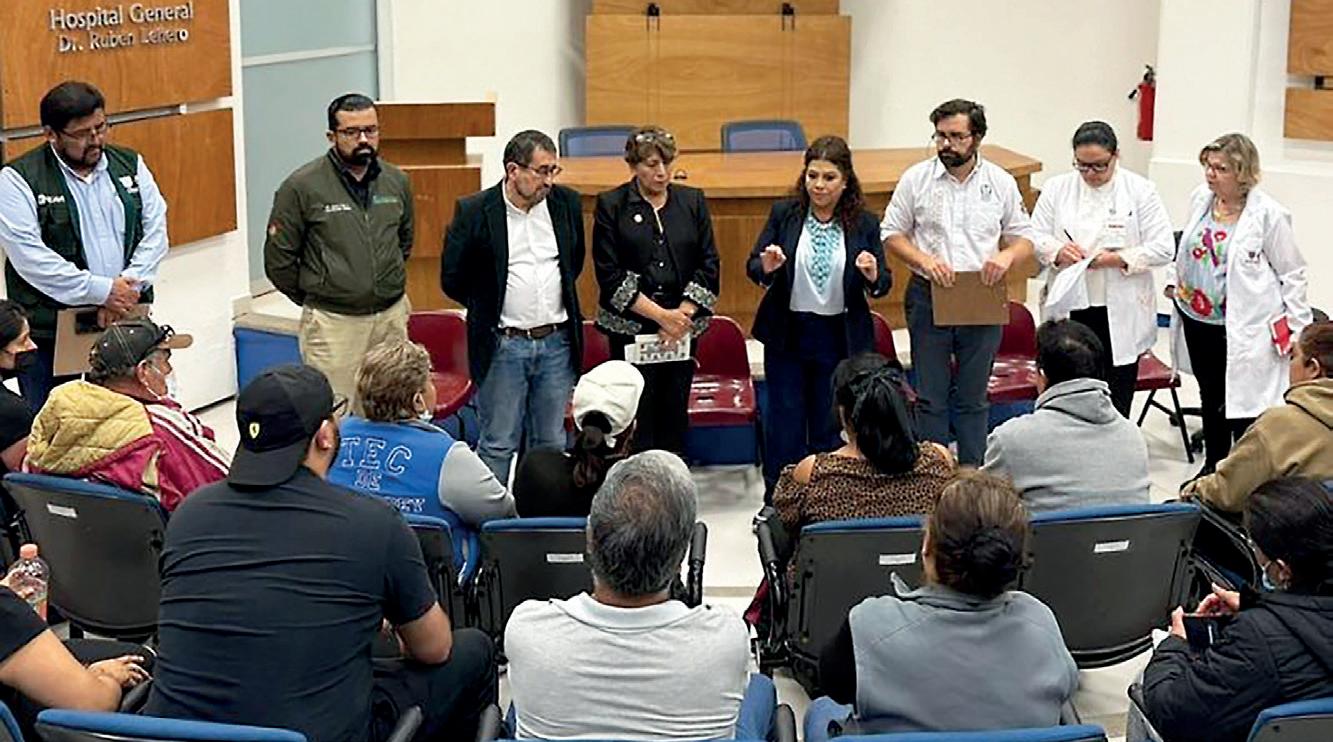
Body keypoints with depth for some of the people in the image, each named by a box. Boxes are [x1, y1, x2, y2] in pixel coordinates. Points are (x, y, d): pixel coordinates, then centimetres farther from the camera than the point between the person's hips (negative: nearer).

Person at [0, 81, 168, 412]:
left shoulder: (129, 165, 9)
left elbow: (155, 230, 4)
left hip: (124, 325, 4)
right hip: (51, 339, -4)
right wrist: (102, 291, -18)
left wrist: (128, 287, -12)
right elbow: (30, 256, -15)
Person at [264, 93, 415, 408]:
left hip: (392, 317, 5)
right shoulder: (302, 186, -8)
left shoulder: (396, 181, 7)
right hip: (333, 323, -5)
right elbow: (278, 260, -2)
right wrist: (313, 298, 6)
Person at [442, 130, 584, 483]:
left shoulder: (566, 202, 3)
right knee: (498, 446, 2)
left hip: (556, 343, 4)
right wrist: (490, 308, 7)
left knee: (551, 443, 12)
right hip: (503, 346, -4)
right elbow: (452, 280, -1)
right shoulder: (474, 212, -9)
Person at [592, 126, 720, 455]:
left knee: (676, 413, 6)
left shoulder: (692, 201, 8)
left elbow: (708, 264, 6)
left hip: (682, 326, 3)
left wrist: (683, 313, -8)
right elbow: (609, 274, -7)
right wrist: (660, 314, -12)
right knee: (637, 417, -4)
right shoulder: (611, 205, 0)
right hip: (630, 326, -3)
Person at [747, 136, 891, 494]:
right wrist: (767, 268, -24)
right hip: (787, 334, 0)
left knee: (829, 427, 9)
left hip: (839, 338, 0)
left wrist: (873, 277, -25)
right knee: (785, 423, 5)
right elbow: (752, 268, -1)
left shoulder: (863, 223, -4)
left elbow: (883, 285, -2)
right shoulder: (783, 214, -3)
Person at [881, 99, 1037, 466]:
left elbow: (1025, 239, 9)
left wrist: (1007, 256, -14)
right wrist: (924, 261, -14)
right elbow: (892, 233, 3)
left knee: (974, 398, 10)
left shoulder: (1001, 183, 3)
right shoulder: (916, 178, 0)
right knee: (930, 397, 3)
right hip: (929, 298, -1)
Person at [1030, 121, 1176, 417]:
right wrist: (1057, 251, -15)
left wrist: (1121, 259, -18)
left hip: (1121, 313, -1)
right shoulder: (1057, 188, 5)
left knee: (1116, 403, 5)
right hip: (1070, 308, 2)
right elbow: (1035, 237, 7)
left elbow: (1164, 248, -3)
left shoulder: (1140, 190, -1)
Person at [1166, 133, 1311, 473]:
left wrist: (1296, 324, -8)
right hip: (1198, 320, 7)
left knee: (1243, 405, -5)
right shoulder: (1200, 199, 2)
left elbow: (1292, 273, -7)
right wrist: (1173, 280, 14)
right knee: (1210, 397, 19)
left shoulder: (1268, 214, -15)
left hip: (1243, 329, -7)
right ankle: (1212, 467, 34)